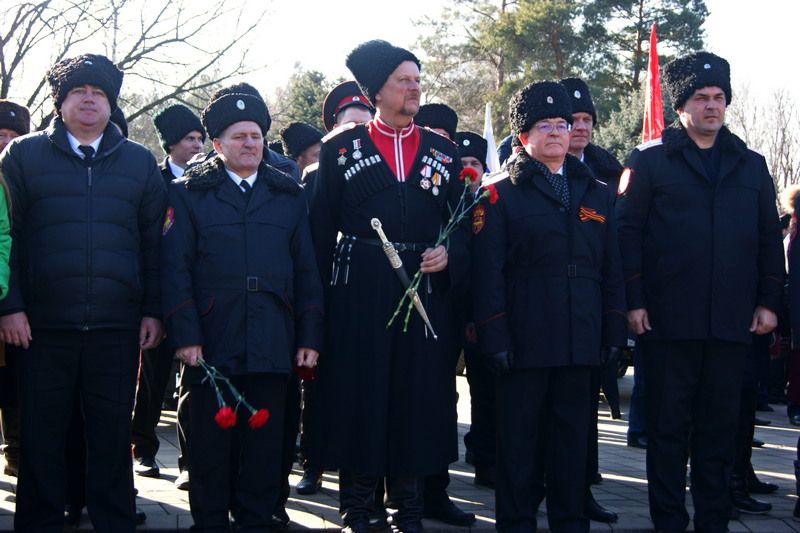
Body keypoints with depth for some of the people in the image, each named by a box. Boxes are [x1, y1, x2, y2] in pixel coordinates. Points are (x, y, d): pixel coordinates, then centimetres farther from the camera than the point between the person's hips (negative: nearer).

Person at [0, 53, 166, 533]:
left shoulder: (139, 162, 11)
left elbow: (154, 243, 9)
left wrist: (153, 310, 2)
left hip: (117, 327, 1)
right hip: (43, 325, -1)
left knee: (113, 434, 6)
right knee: (42, 435, 4)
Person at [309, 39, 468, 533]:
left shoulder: (444, 151, 11)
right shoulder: (341, 148, 4)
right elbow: (322, 230, 2)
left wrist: (449, 255, -9)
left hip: (426, 289, 2)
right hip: (359, 292, -2)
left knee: (419, 395, 5)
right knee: (358, 396, 2)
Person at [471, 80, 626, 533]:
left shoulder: (598, 194, 15)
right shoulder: (503, 195, 1)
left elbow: (612, 270, 14)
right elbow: (488, 271, -4)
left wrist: (615, 331, 7)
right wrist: (495, 337, -11)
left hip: (581, 339, 4)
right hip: (525, 338, -4)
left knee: (573, 432, 9)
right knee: (519, 435, 2)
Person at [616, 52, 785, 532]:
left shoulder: (751, 165, 13)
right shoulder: (650, 160, 2)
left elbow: (770, 237, 14)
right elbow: (629, 231, -3)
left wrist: (769, 300, 6)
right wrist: (634, 300, -10)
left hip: (732, 322, 3)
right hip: (669, 318, -3)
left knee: (720, 426, 9)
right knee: (669, 425, 4)